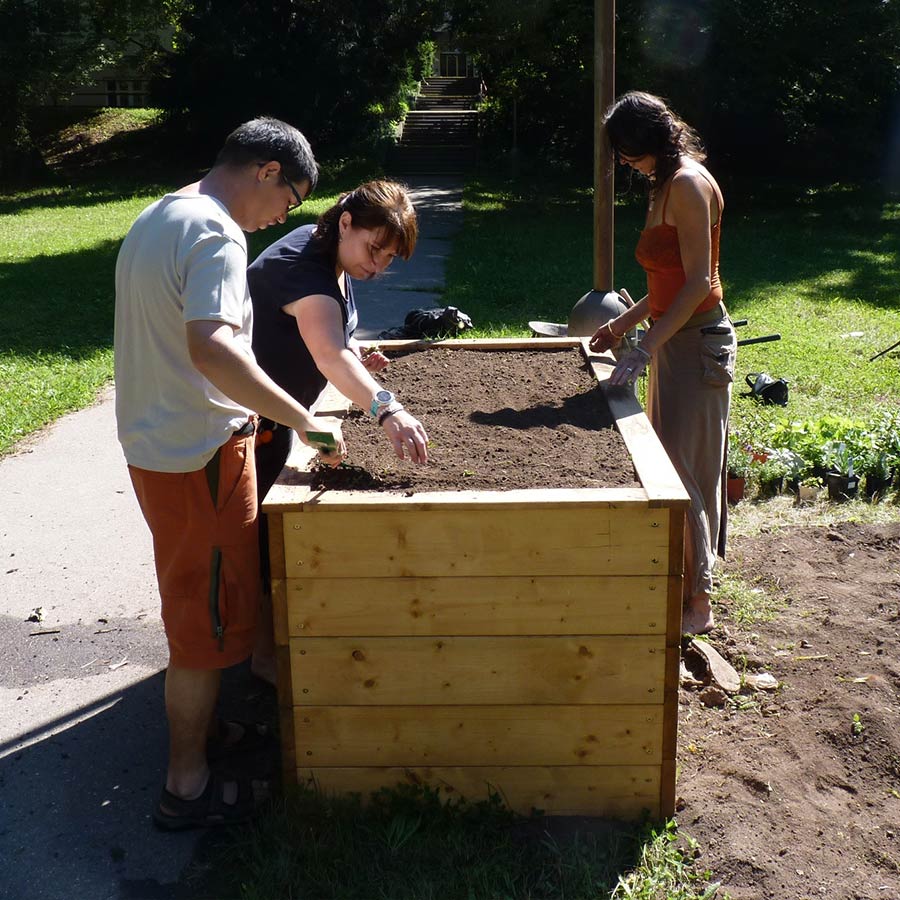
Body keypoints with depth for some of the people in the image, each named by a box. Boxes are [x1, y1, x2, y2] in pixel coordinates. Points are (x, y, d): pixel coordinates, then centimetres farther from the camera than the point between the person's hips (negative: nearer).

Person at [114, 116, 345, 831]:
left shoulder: (154, 220, 12)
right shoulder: (216, 235, -20)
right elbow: (211, 345, -37)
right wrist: (303, 420, -34)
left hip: (152, 443, 10)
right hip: (201, 454, -10)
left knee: (196, 602, 23)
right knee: (209, 615, 3)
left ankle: (200, 728, 40)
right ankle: (188, 786, 17)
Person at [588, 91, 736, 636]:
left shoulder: (688, 183, -16)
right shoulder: (669, 184, 14)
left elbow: (698, 283, -22)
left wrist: (646, 347, -25)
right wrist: (626, 323, 17)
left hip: (696, 342, -10)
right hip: (675, 340, 10)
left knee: (682, 471, -4)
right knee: (666, 465, 15)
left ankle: (699, 605, 7)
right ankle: (679, 585, 27)